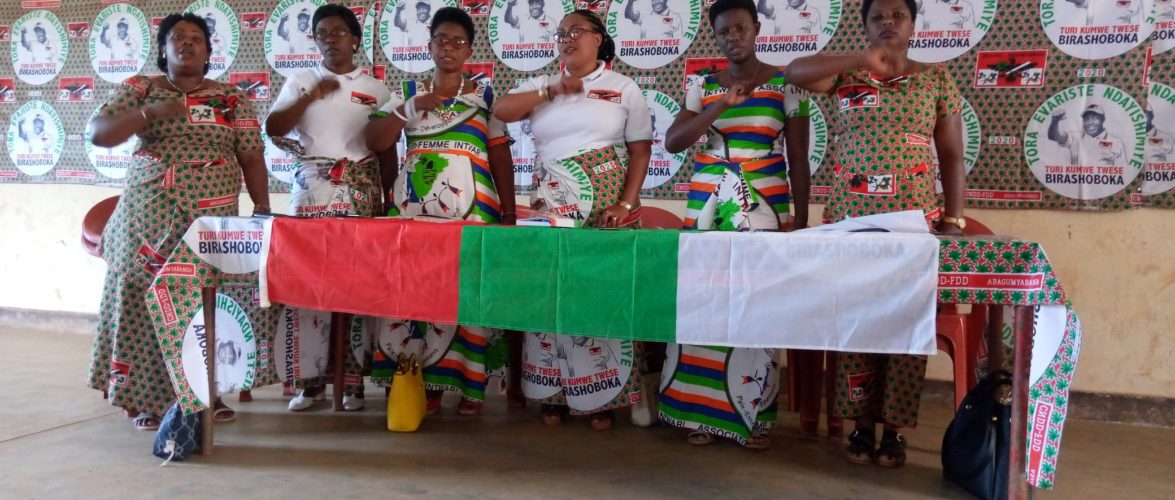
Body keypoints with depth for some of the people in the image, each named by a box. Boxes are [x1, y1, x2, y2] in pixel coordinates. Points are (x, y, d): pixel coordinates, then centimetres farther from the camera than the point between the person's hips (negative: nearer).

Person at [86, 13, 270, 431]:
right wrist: (149, 113, -17)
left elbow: (252, 158, 6)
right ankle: (146, 397, 9)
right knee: (146, 296, -2)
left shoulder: (232, 98, 8)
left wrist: (263, 208, -3)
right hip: (150, 211, 0)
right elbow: (99, 134, -3)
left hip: (212, 214, 0)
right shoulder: (140, 88, 7)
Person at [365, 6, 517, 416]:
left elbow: (501, 155, 6)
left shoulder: (485, 93, 10)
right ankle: (426, 383, 6)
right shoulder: (407, 92, 14)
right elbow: (374, 142, 3)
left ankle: (471, 384, 4)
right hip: (414, 202, 2)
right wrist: (413, 106, -8)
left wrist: (508, 212, -1)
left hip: (470, 203, -1)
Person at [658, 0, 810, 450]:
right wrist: (721, 105, -14)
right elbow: (672, 142, -4)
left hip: (764, 205, -2)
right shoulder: (702, 88, 8)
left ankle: (752, 417, 7)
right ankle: (703, 412, 9)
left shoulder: (786, 86, 3)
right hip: (706, 204, 2)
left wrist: (801, 221, -3)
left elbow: (799, 162, 3)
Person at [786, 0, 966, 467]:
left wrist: (953, 221, -1)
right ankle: (862, 423, 13)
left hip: (914, 220, 0)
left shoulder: (937, 79, 9)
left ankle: (894, 429, 11)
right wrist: (862, 60, -19)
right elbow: (795, 71, -11)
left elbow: (952, 156, 6)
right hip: (849, 219, 1)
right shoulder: (847, 74, 8)